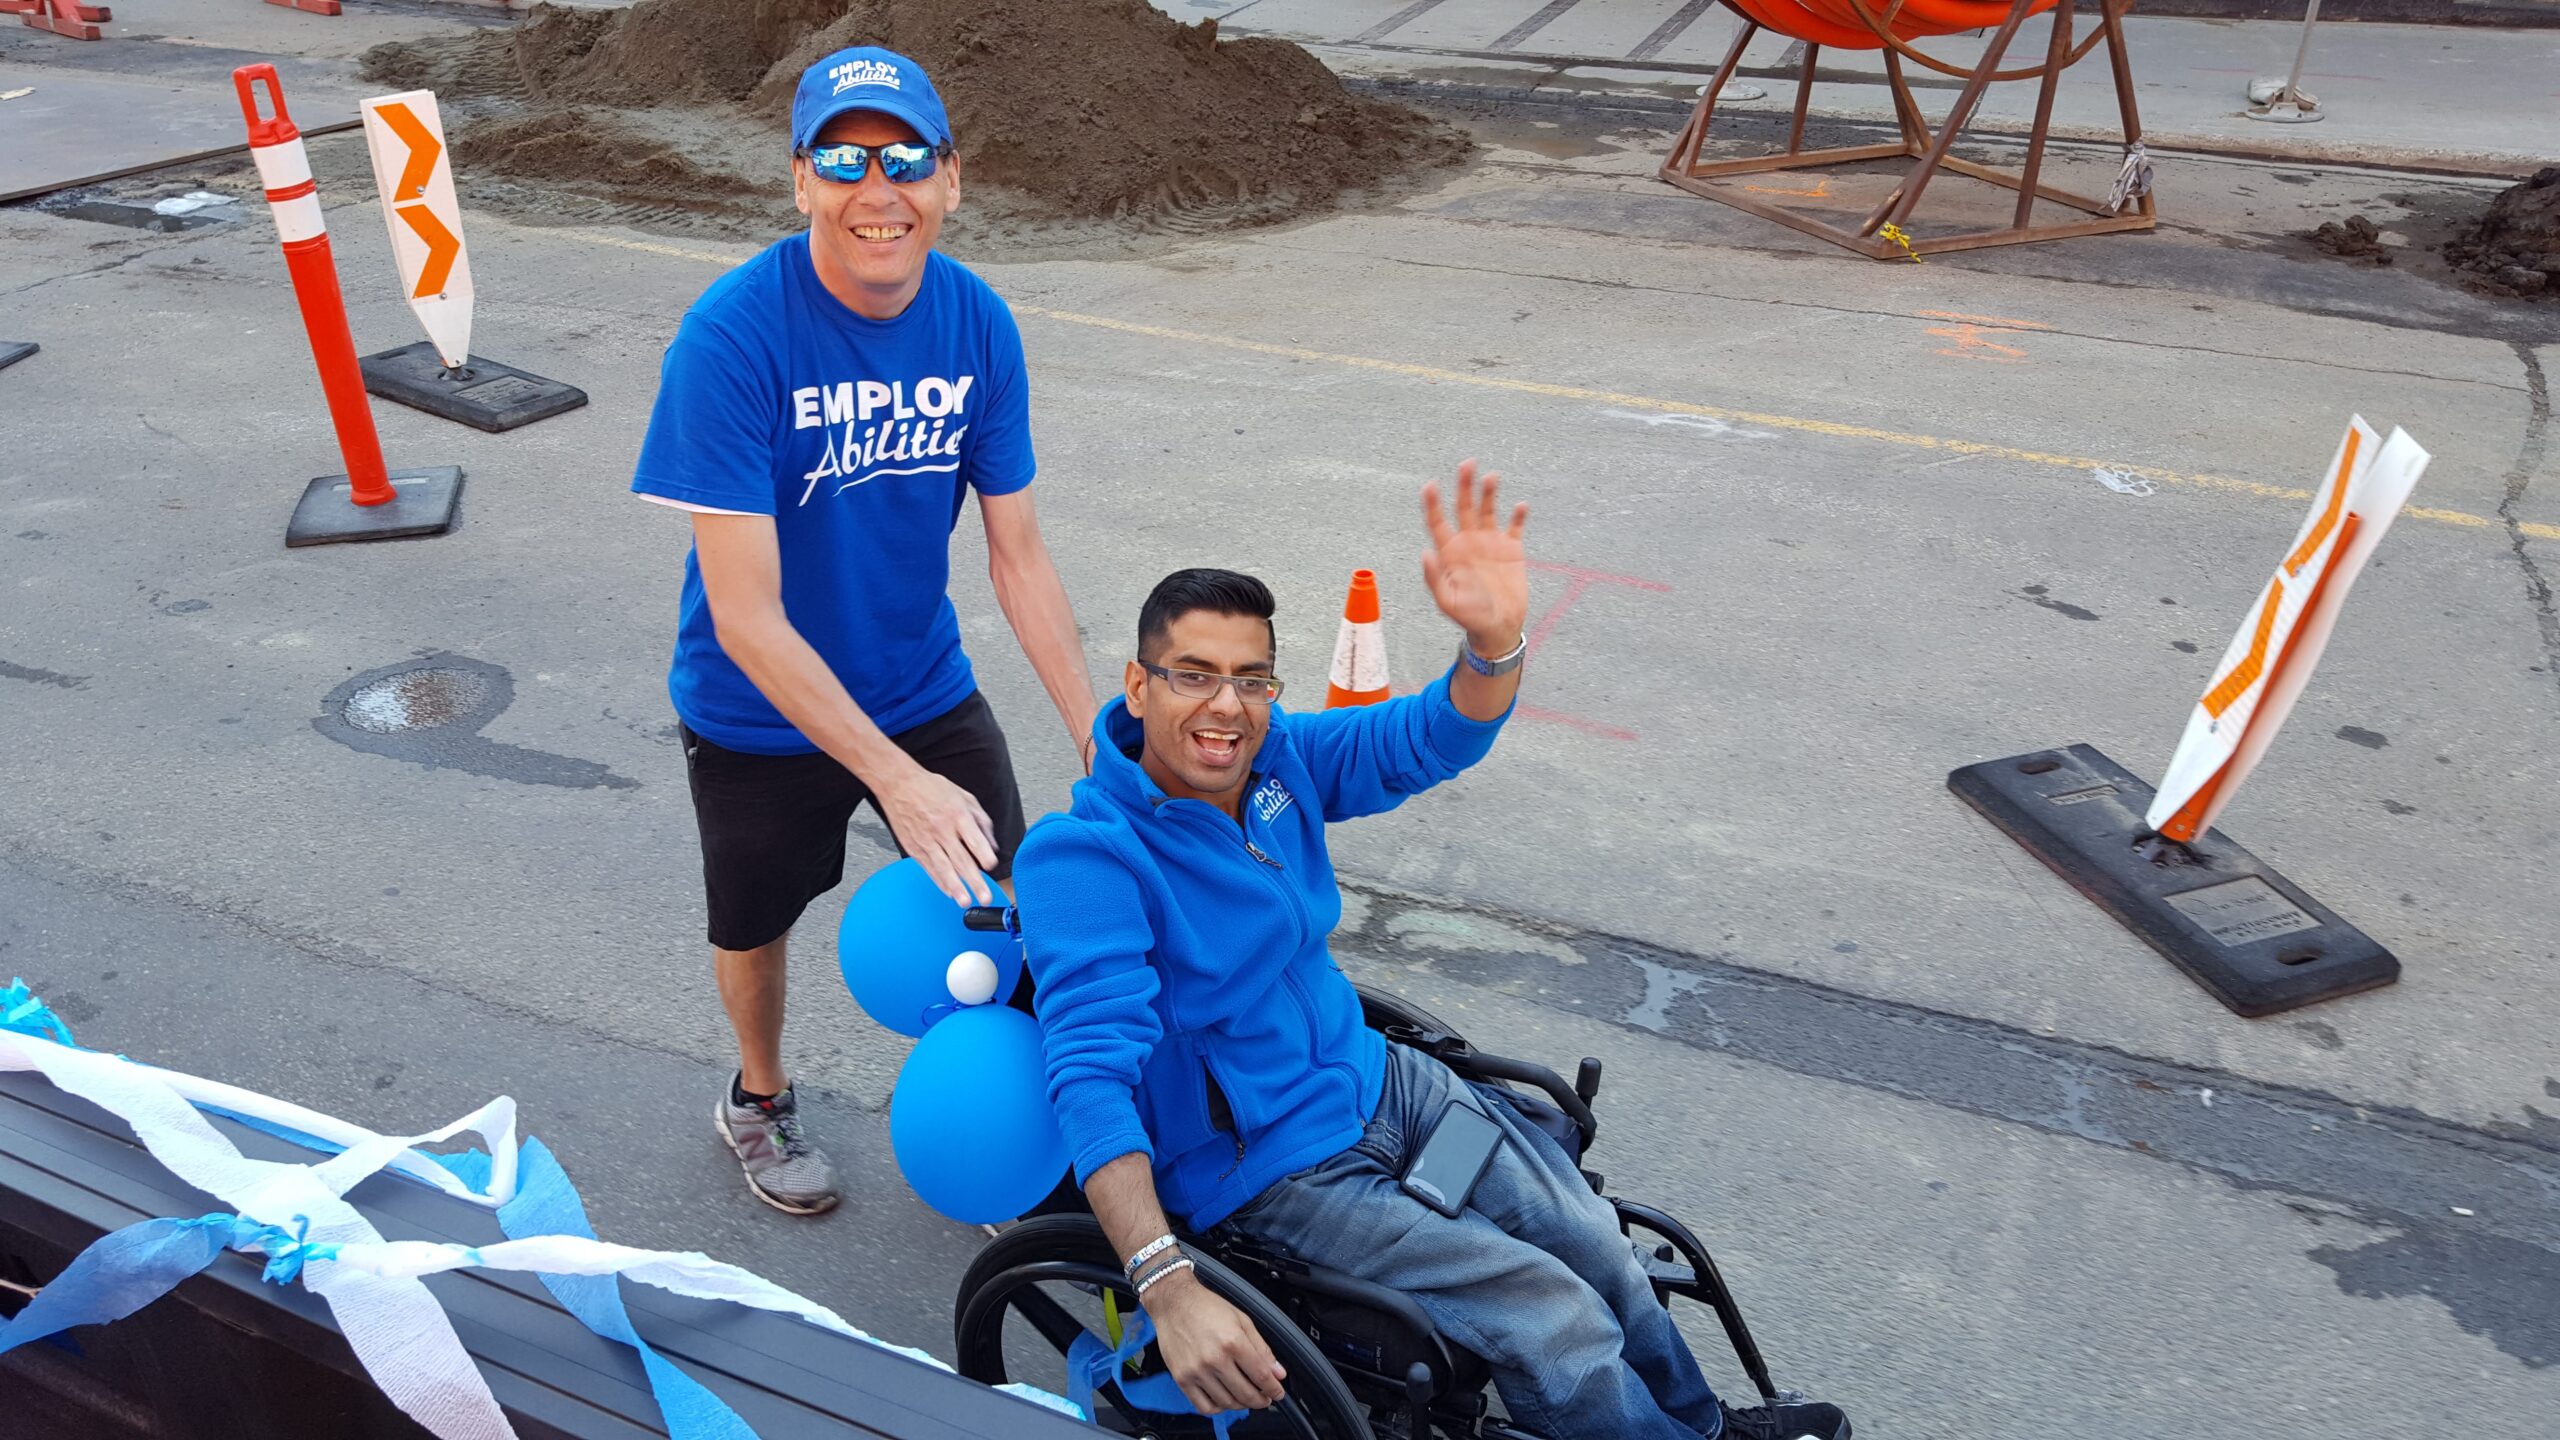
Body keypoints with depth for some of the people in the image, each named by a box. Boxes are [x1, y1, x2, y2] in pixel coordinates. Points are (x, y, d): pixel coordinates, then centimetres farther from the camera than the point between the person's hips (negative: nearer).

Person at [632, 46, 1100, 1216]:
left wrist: (1097, 740, -14)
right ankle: (759, 1099, 51)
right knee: (757, 926, 19)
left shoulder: (978, 324, -13)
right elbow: (746, 617, -28)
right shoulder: (731, 336, -28)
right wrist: (897, 781, -31)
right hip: (760, 714, -3)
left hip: (925, 685, 3)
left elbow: (1017, 556, -7)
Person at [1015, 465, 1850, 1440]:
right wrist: (1169, 1290, -43)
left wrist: (1494, 638, -31)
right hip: (1270, 1168, -6)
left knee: (1594, 1242, 7)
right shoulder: (1083, 858, -25)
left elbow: (1435, 740, -8)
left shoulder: (1274, 758, -5)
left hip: (1372, 1079, 6)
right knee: (1558, 1322, -11)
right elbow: (1093, 1078, -33)